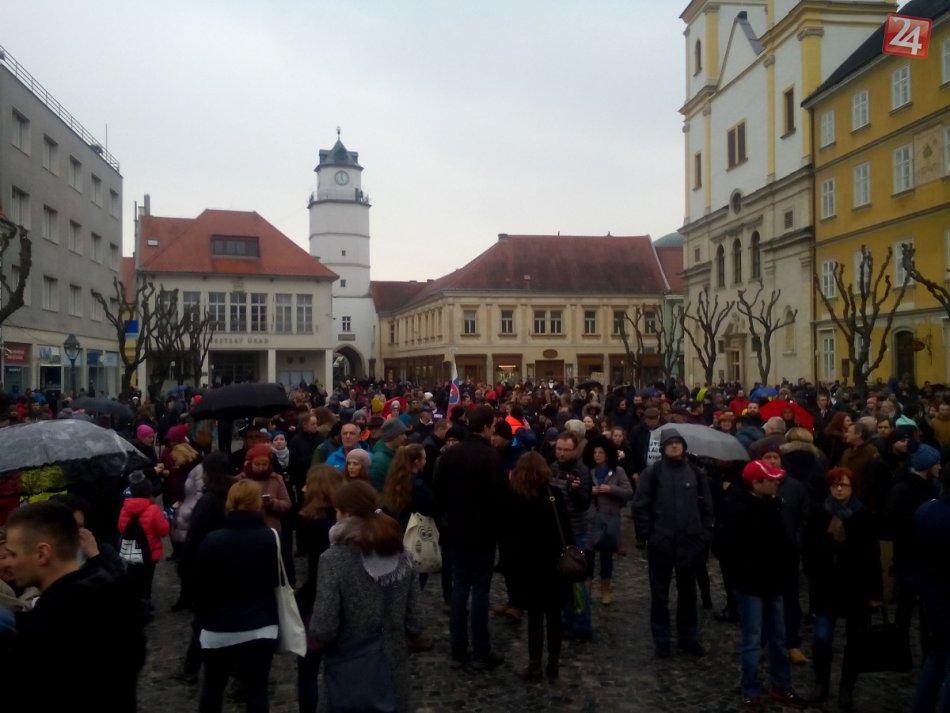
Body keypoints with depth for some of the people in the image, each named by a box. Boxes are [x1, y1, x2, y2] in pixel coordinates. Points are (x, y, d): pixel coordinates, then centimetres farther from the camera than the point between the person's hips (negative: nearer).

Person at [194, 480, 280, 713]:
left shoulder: (213, 540, -8)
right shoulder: (272, 538, -6)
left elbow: (200, 586, -2)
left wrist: (203, 620, 10)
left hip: (220, 627, 0)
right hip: (261, 626, 0)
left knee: (213, 685, 20)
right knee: (256, 690, 6)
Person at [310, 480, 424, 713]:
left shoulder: (334, 559, -17)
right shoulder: (402, 556, -4)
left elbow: (323, 630, -19)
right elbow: (414, 624, -2)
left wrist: (314, 630, 2)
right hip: (394, 671, 4)